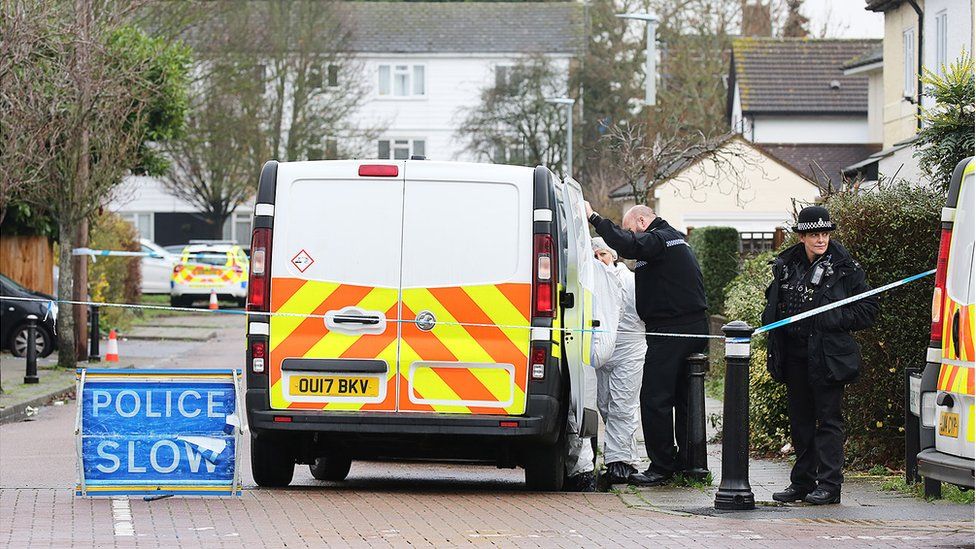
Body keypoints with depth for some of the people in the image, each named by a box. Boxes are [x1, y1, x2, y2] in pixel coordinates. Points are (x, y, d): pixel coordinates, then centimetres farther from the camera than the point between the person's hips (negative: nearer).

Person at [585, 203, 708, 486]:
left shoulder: (659, 239, -11)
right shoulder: (675, 238, 22)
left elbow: (628, 246, -29)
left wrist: (594, 218, -25)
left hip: (669, 331, -10)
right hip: (695, 328, 10)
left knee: (655, 398, -7)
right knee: (684, 399, 14)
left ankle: (662, 466, -7)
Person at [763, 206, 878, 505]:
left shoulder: (845, 268, -4)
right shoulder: (786, 266, 8)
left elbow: (868, 309, -3)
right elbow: (772, 305, 23)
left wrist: (832, 319, -12)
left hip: (829, 355, -5)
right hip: (794, 355, 5)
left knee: (828, 419, -3)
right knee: (800, 420, 10)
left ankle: (829, 484, -1)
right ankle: (802, 482, 18)